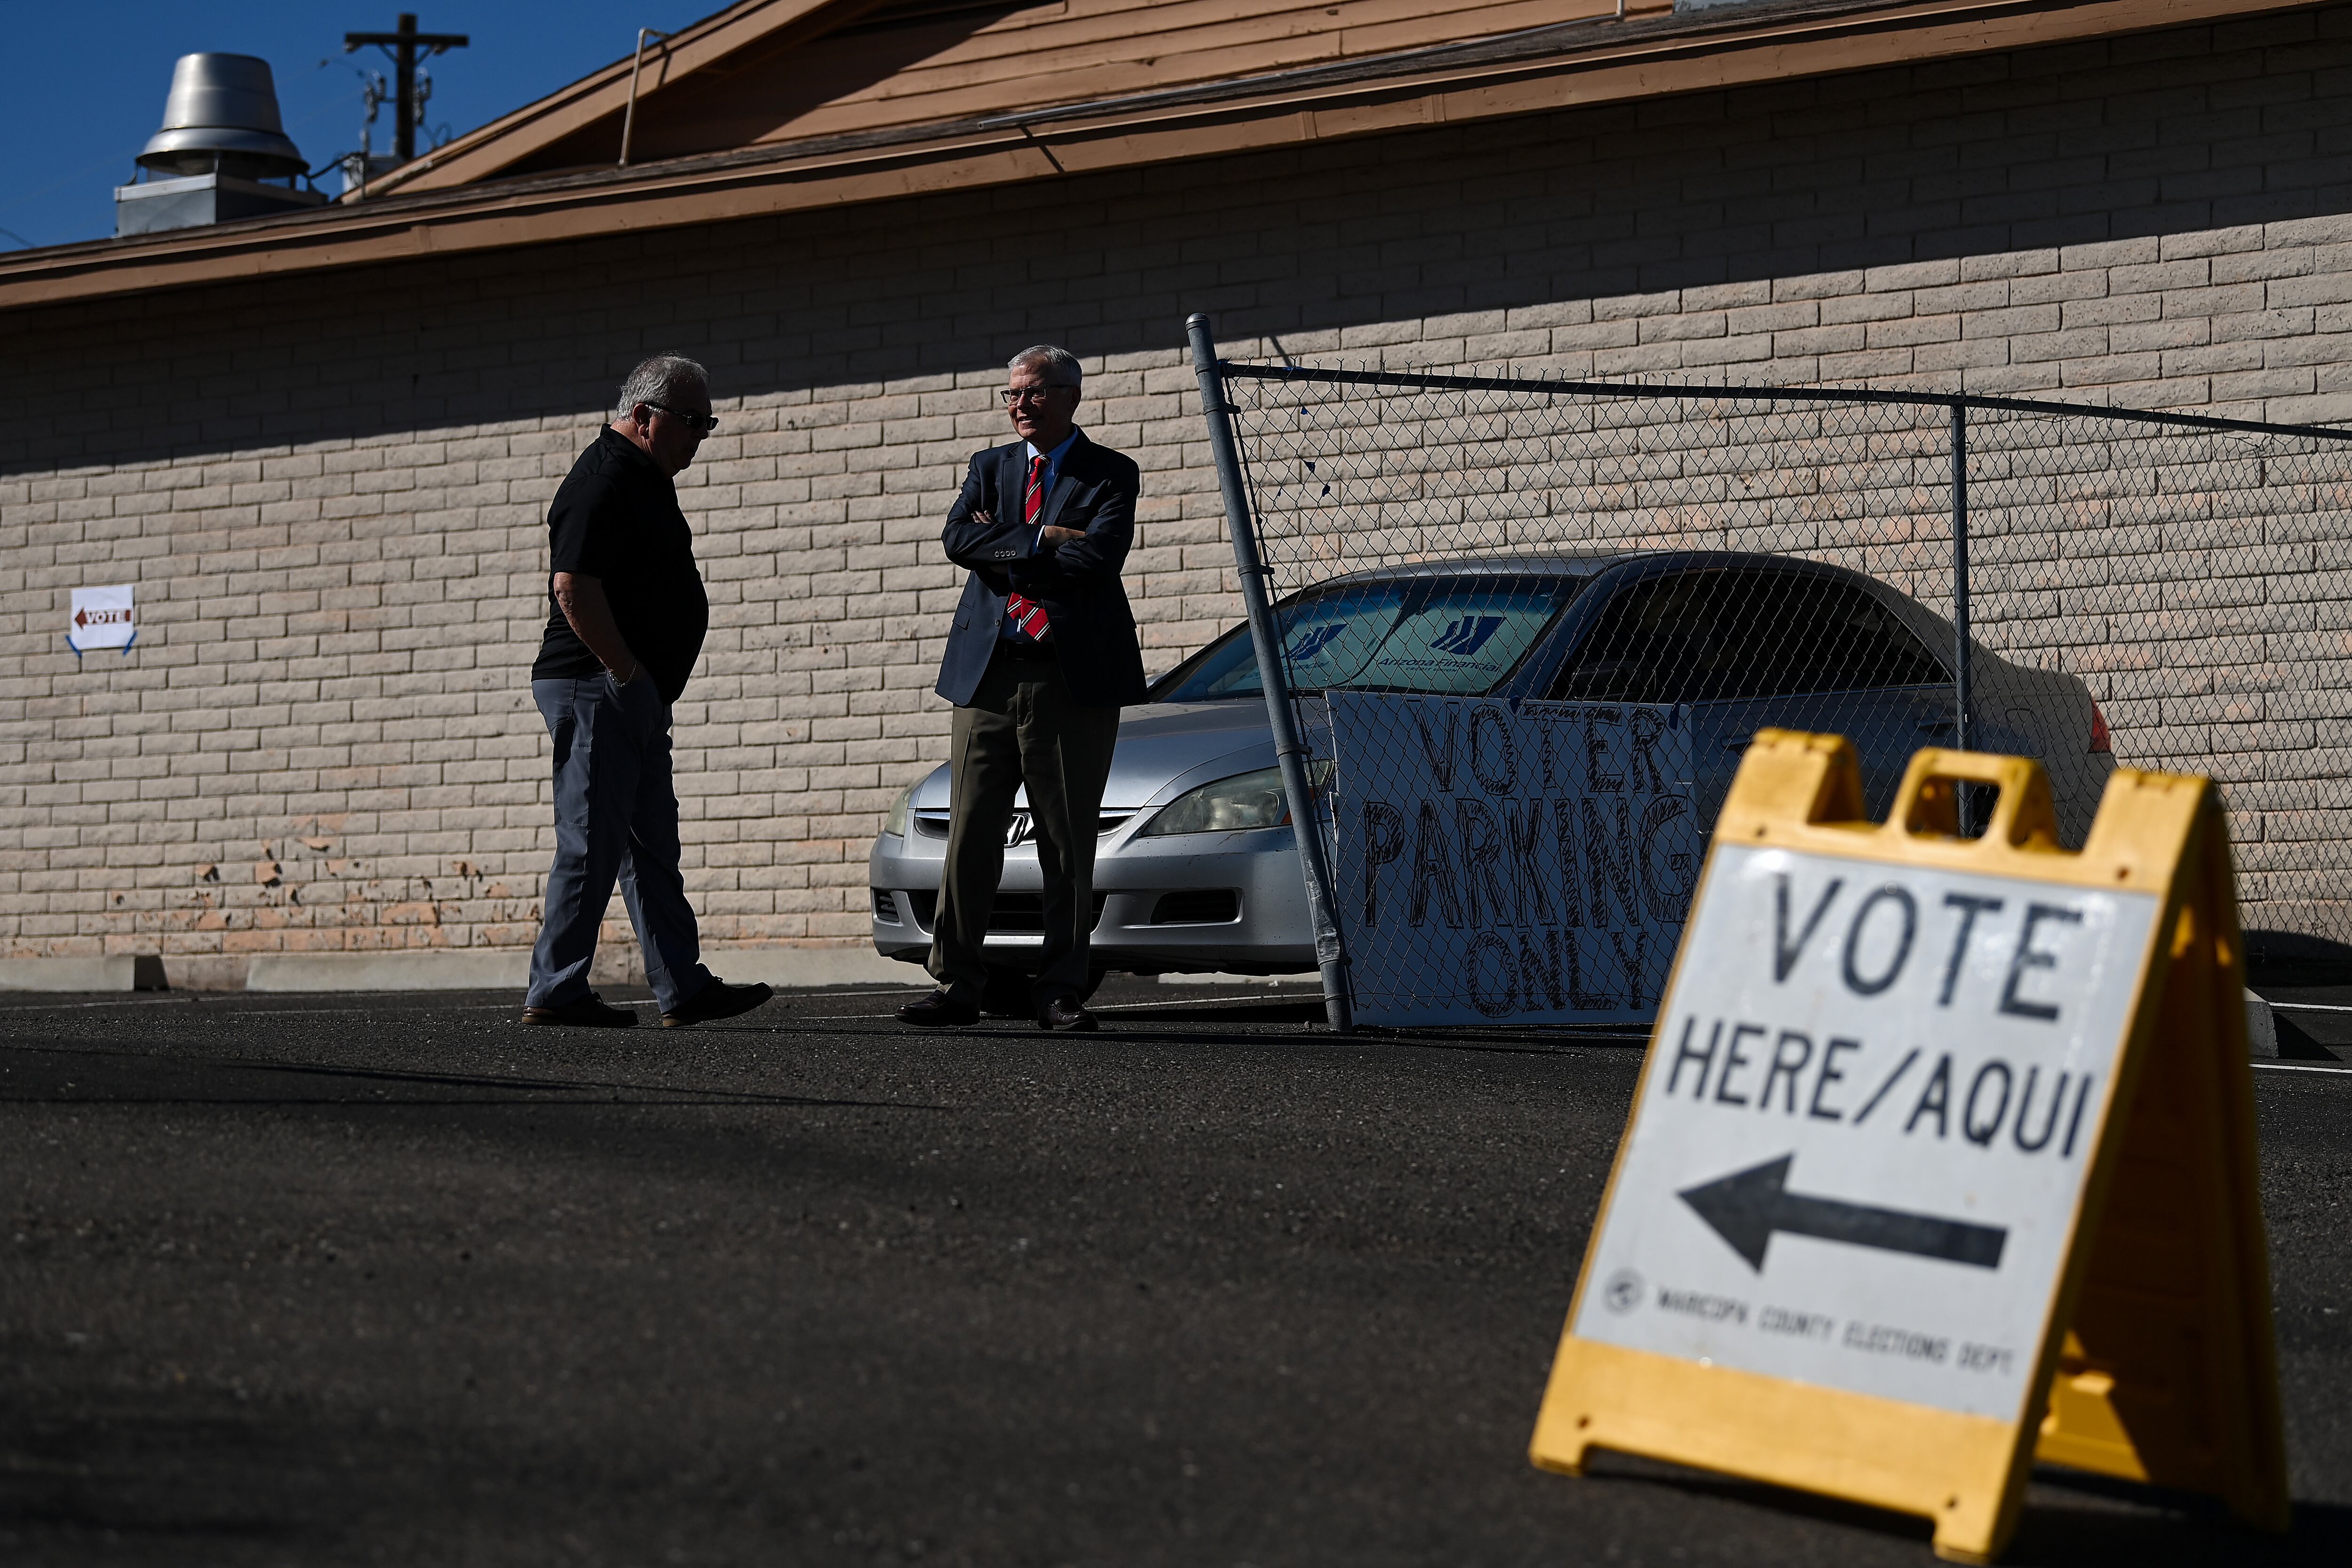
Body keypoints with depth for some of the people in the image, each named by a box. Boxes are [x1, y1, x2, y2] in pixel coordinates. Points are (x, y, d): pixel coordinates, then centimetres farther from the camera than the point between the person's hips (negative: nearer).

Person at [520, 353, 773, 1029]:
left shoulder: (645, 481, 19)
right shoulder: (605, 481, -14)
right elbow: (573, 588, -23)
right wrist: (628, 673, -19)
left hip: (636, 695, 11)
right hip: (596, 688, -11)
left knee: (652, 848, 10)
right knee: (592, 846, -7)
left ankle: (683, 988, 13)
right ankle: (555, 992, -2)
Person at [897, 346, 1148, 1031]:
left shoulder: (1110, 475, 5)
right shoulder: (991, 466, 16)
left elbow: (1097, 559, -12)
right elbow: (958, 538, -1)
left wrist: (1005, 548, -5)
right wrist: (1040, 542, -10)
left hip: (1073, 678, -3)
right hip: (988, 672, 3)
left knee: (1069, 848, 1)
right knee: (970, 838, 0)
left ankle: (1060, 993, 7)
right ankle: (956, 986, 5)